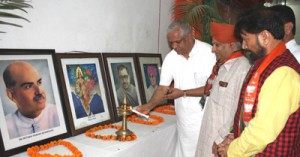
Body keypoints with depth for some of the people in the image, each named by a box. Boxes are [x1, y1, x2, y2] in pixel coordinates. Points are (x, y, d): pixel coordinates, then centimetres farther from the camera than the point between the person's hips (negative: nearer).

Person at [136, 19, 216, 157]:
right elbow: (163, 88, 2)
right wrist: (149, 106, -12)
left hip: (205, 118, -3)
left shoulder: (208, 53, -14)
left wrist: (183, 92, -17)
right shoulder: (170, 58, -1)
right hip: (184, 118, 4)